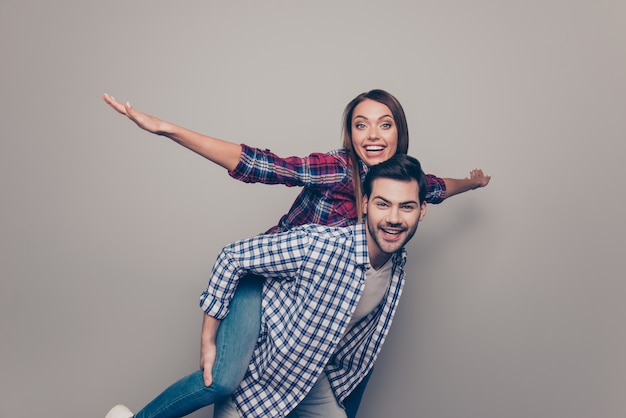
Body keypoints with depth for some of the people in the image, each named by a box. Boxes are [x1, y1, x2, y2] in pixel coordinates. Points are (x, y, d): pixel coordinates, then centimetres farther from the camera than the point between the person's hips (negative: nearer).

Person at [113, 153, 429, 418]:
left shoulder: (398, 265, -7)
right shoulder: (316, 244, -30)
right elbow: (231, 258, -20)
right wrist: (208, 341, -17)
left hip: (317, 382, 6)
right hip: (262, 375, -5)